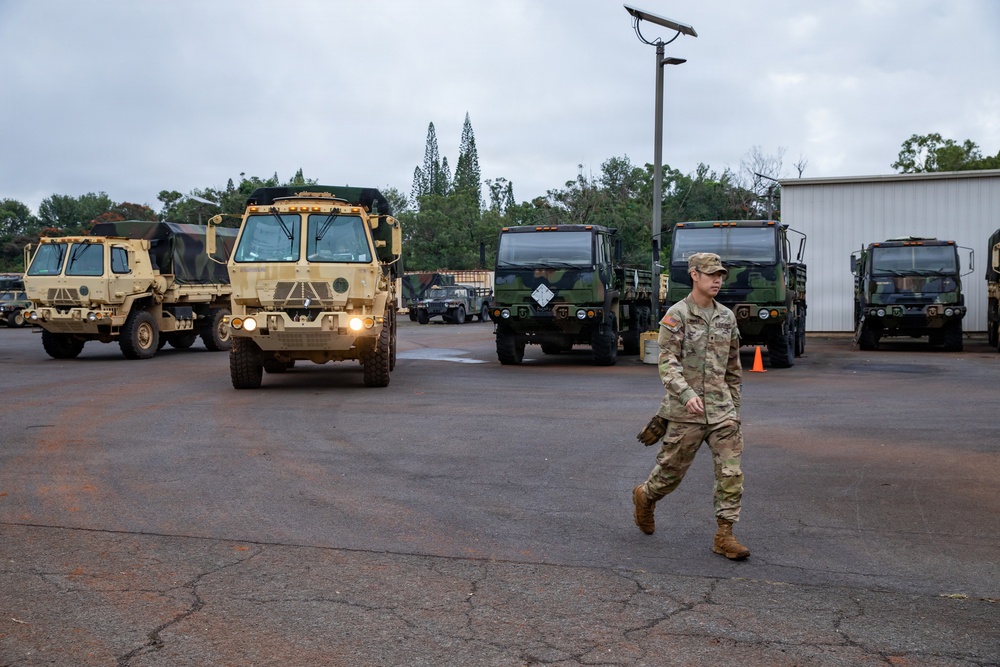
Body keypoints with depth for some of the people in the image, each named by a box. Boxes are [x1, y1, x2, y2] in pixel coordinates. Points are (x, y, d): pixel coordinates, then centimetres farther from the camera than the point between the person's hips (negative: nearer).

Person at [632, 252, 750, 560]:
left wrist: (734, 407, 18)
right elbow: (667, 363, -17)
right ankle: (645, 497, 39)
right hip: (685, 411, -4)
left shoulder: (727, 317, 9)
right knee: (672, 471, 9)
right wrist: (687, 394, -32)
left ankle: (724, 536, 2)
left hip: (721, 410, 4)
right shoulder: (676, 315, -8)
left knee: (731, 473, -5)